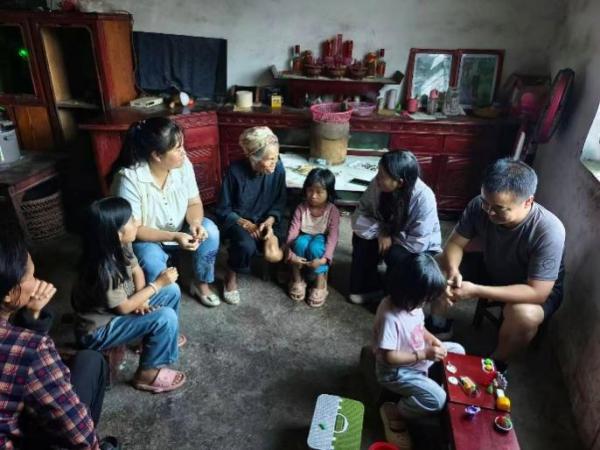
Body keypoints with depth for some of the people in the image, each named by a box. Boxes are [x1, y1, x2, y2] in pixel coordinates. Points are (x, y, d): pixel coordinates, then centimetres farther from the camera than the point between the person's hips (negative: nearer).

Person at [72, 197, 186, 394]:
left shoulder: (121, 245, -10)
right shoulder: (104, 269, -34)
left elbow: (136, 269, 6)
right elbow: (124, 307, -24)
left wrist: (141, 297, -12)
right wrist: (158, 284, -18)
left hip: (117, 309, 8)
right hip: (97, 330, -8)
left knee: (172, 291, 5)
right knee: (165, 318, -24)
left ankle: (160, 338, 26)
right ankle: (147, 374, -4)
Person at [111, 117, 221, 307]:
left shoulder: (183, 164, -15)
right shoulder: (128, 178, -29)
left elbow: (194, 203, -6)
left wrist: (195, 223, -29)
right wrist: (173, 237, -36)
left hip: (179, 230, 5)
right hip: (145, 239, -4)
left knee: (209, 230, -21)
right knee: (152, 261, -34)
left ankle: (201, 283, 2)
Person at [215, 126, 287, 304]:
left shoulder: (278, 169, -13)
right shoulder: (236, 171, -21)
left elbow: (279, 203, 1)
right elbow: (223, 210, -11)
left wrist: (269, 221, -17)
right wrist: (246, 224, -23)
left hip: (266, 220, 2)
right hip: (238, 221, -2)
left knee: (274, 256, -24)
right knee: (246, 246, -34)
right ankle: (231, 276, -4)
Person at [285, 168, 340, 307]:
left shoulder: (333, 211, -18)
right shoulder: (301, 208, -14)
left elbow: (333, 237, -26)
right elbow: (293, 231, -20)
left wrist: (323, 259, -40)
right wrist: (290, 254, -36)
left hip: (320, 241, -1)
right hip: (305, 238, 2)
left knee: (315, 246, -37)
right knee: (301, 242, -35)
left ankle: (321, 283, -17)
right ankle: (297, 279, -13)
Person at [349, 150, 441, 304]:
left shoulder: (423, 198, -35)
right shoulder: (378, 184, -21)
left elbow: (417, 244, -32)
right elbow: (360, 214, -13)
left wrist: (389, 234, -20)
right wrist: (381, 232, -26)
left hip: (422, 248, -4)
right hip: (389, 234, 5)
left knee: (396, 255, -33)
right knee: (361, 238, -19)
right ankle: (367, 287, -1)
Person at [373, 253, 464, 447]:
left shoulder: (411, 302, -9)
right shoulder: (390, 317, -35)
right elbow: (389, 357, -29)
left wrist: (432, 339, -9)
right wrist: (424, 354, -26)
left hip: (418, 355, 9)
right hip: (396, 371, -9)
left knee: (457, 351, 10)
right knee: (437, 399, -22)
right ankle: (394, 413, 0)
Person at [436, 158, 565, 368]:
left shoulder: (548, 232, -37)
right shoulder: (479, 206, -25)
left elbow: (537, 293, -36)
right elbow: (455, 244, -13)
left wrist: (476, 291, -43)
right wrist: (453, 271, -36)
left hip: (538, 287, -4)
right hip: (491, 270, 5)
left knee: (524, 315, -36)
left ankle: (498, 361, -4)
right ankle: (437, 323, 15)